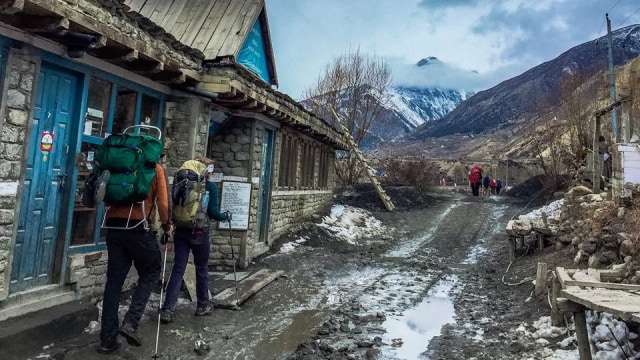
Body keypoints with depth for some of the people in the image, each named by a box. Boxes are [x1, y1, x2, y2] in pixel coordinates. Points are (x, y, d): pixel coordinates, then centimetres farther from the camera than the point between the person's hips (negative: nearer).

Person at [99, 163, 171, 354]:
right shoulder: (156, 168, 3)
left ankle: (107, 339, 13)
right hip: (138, 227, -5)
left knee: (114, 280, 9)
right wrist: (166, 225, 9)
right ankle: (131, 322, -1)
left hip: (113, 226, 5)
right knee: (150, 273, 13)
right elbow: (162, 202, -4)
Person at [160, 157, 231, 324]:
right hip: (199, 233, -3)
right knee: (202, 269, 12)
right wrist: (226, 216, 8)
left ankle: (168, 310, 2)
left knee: (178, 269, 6)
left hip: (181, 231, 3)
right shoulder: (210, 186, -7)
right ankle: (202, 305, 26)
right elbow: (213, 213, -10)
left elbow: (175, 206, 6)